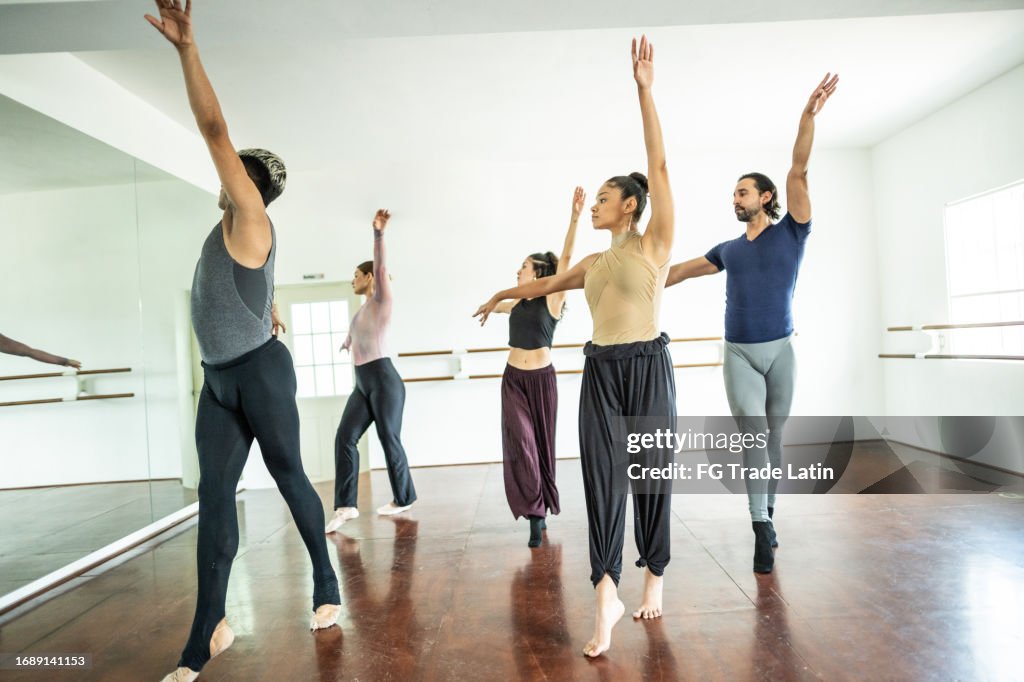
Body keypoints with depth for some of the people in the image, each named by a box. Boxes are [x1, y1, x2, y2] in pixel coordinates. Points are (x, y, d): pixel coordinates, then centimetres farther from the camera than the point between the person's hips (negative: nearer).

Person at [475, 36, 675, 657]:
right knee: (602, 476, -4)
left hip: (648, 366, -4)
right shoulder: (594, 262, 15)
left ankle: (655, 576, 25)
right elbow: (545, 285, 30)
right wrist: (501, 296, 43)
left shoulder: (656, 243, -1)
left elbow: (658, 166, -9)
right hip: (600, 371, 5)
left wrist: (645, 90, -12)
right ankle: (608, 595, 0)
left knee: (652, 473, 6)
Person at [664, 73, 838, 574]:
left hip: (779, 351, -1)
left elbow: (798, 173, -9)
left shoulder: (790, 233, 2)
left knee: (773, 436, 9)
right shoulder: (729, 250, 11)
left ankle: (768, 514, 25)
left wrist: (808, 116, -18)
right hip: (738, 353, 2)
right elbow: (682, 270, 22)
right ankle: (762, 527, -8)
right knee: (752, 434, -9)